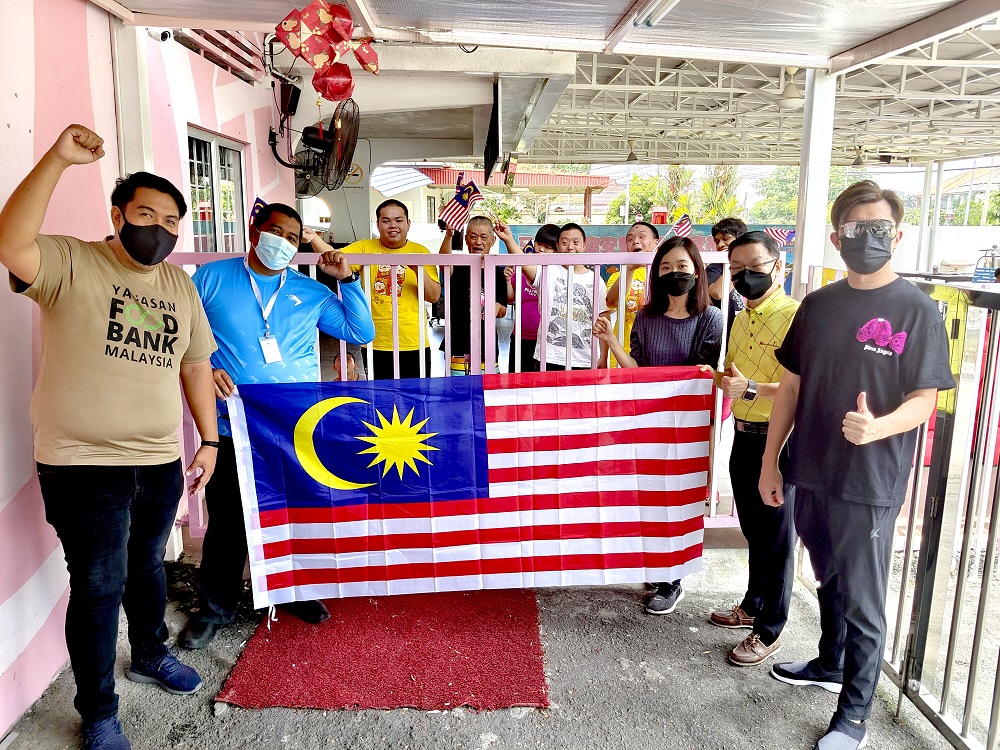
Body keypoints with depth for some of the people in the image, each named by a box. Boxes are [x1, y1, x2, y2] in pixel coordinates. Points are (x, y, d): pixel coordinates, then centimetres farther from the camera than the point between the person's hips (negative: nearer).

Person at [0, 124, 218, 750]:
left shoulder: (180, 286, 9)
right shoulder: (70, 264, -8)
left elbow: (195, 364, 13)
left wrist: (209, 440, 10)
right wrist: (58, 160, -34)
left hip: (160, 463, 6)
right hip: (83, 466, -5)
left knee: (147, 566, 23)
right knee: (99, 587, 3)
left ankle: (151, 655, 47)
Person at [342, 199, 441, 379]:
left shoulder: (420, 252, 4)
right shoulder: (365, 248, 4)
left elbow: (434, 297, -1)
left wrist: (419, 270, -18)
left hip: (414, 345, 0)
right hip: (375, 346, 0)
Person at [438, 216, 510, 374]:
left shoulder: (497, 272, 9)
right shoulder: (459, 266, -2)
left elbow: (503, 312, 13)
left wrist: (498, 308, -10)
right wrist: (448, 235, -45)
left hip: (487, 346, 3)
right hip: (458, 346, -3)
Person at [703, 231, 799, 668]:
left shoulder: (796, 316, -15)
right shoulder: (741, 320, 12)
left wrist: (750, 389, -32)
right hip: (744, 436, 8)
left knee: (777, 539, 5)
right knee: (753, 531, 21)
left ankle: (769, 632, 18)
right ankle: (752, 606, 38)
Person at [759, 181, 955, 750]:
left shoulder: (917, 310, -7)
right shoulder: (818, 305, 5)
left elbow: (923, 401, -10)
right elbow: (791, 388, 8)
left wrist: (875, 427, -31)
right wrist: (771, 461, 7)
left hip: (870, 486, -4)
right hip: (811, 476, 4)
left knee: (862, 600, 7)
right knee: (830, 581, 22)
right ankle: (831, 664, 43)